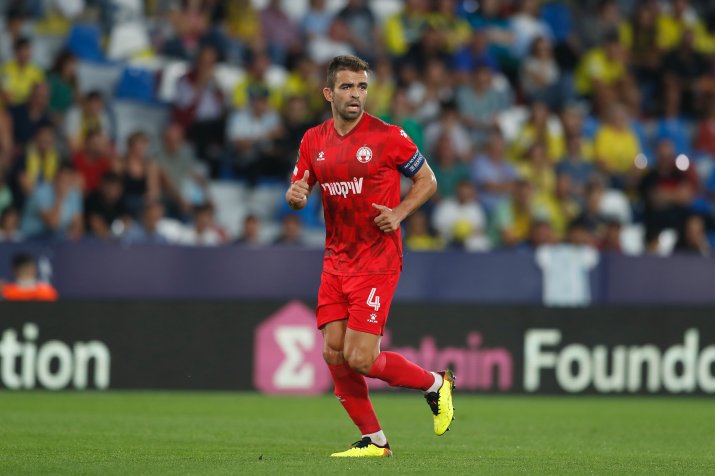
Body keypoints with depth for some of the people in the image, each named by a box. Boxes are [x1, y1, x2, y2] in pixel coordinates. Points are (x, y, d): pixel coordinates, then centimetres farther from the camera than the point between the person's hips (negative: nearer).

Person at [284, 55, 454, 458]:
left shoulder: (388, 136, -7)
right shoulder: (314, 141, 7)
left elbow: (427, 180, 2)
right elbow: (298, 195, 15)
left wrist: (399, 213, -14)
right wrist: (295, 195, -9)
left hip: (377, 261, -6)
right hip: (336, 260, 6)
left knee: (359, 358, -12)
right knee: (334, 353, -1)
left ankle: (437, 384, 12)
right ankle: (373, 440, 12)